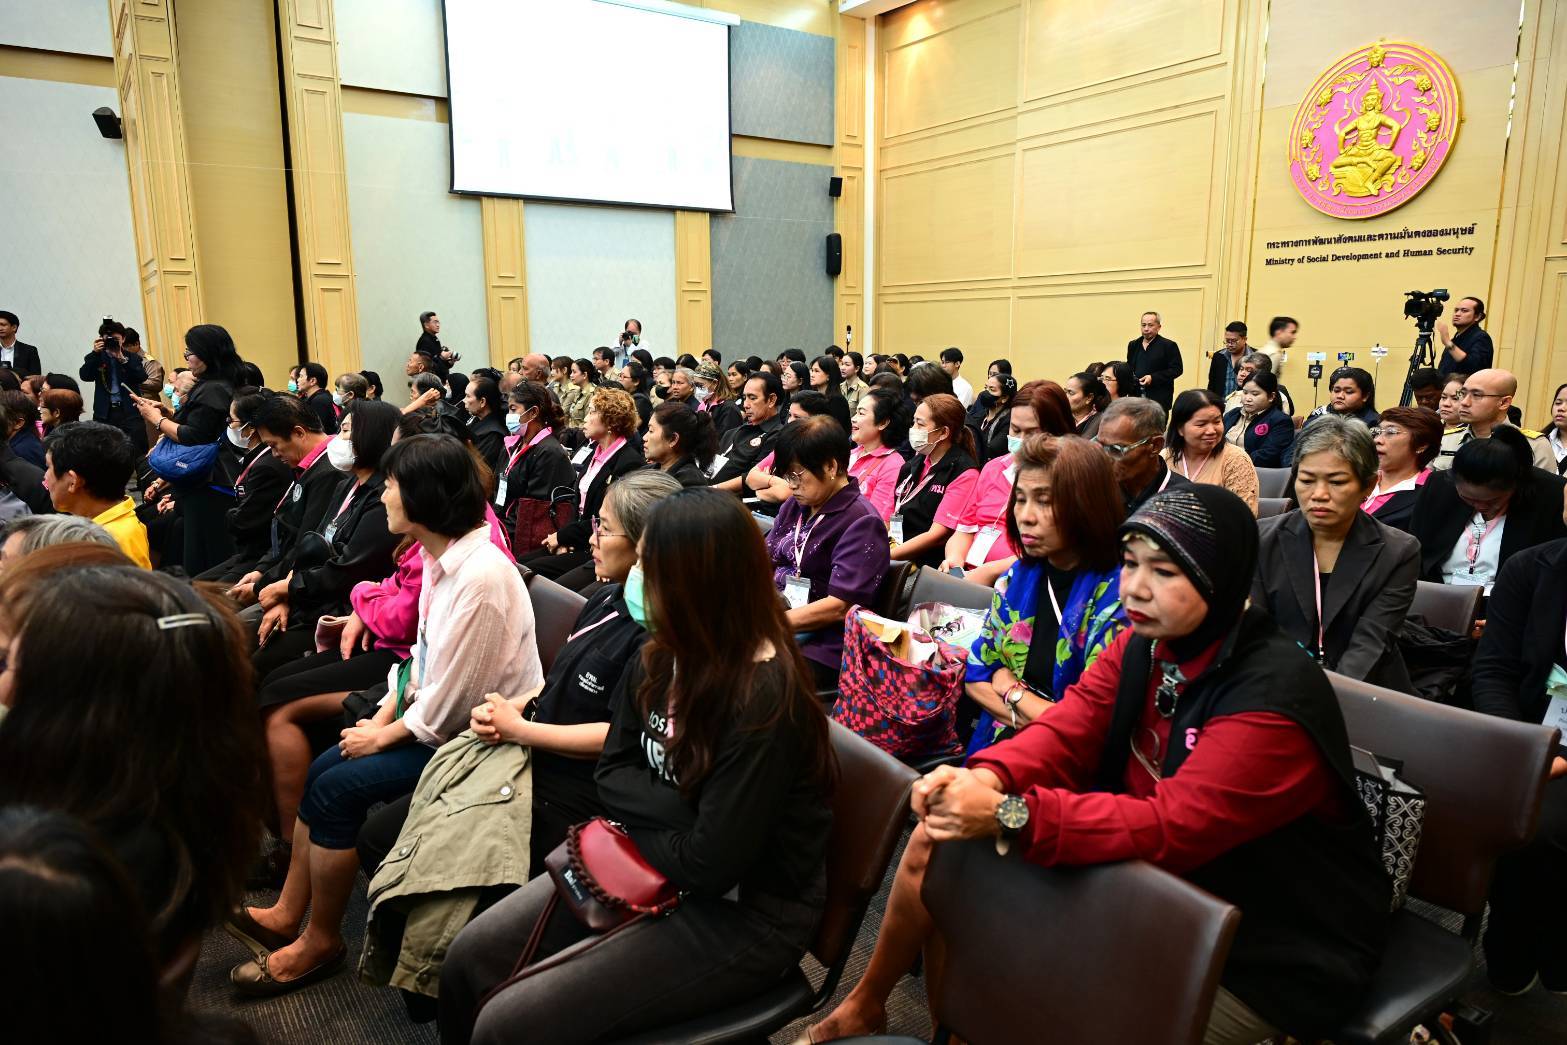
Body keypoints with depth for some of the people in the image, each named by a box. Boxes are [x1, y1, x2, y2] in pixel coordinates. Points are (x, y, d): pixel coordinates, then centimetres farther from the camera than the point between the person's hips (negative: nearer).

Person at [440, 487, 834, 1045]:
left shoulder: (765, 701, -28)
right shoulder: (668, 655, -3)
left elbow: (709, 865, -26)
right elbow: (612, 771, 3)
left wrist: (635, 817, -9)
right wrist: (677, 811, -15)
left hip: (739, 915, -7)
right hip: (650, 866, 7)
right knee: (470, 958, 1)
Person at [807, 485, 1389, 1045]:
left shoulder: (1272, 697, -26)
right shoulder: (1145, 643, -2)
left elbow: (1175, 826, -32)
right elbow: (1068, 732, -11)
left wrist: (1010, 815, -41)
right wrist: (986, 777, -32)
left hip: (1271, 948, -6)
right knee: (939, 843, -2)